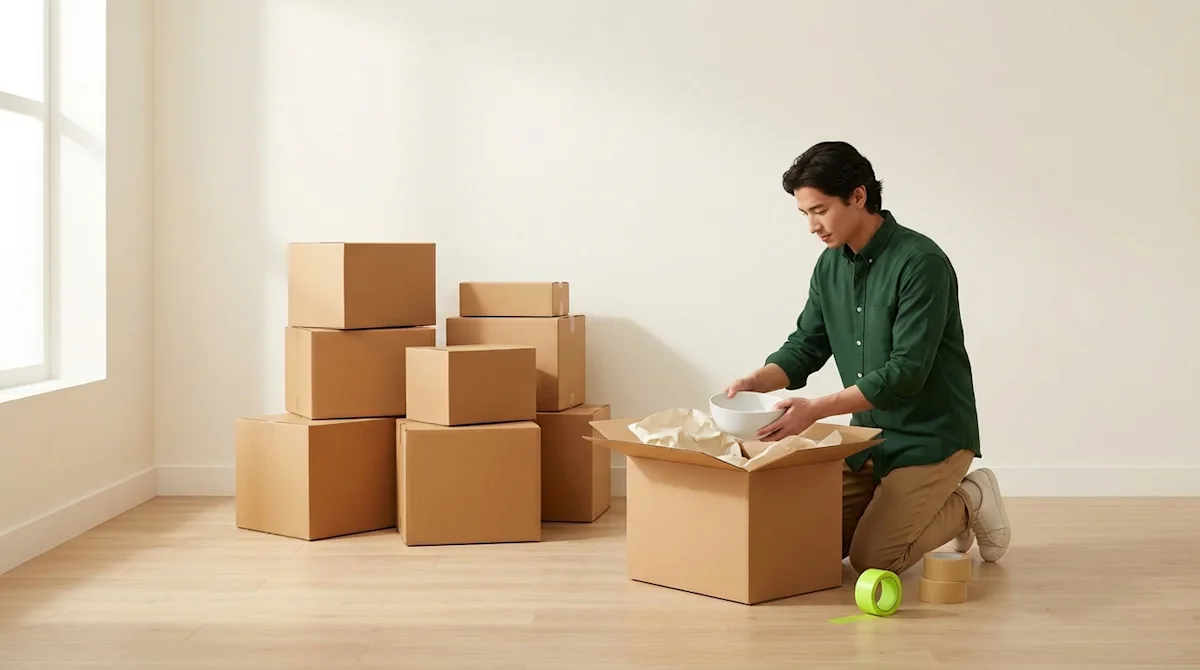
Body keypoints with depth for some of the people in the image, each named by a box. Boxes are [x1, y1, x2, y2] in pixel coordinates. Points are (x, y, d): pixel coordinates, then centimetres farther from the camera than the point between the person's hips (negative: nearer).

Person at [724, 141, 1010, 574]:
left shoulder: (921, 261, -22)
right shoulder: (830, 265, 3)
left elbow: (907, 370, -26)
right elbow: (805, 346, 5)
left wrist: (817, 410, -32)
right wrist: (757, 381, -16)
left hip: (931, 437, -7)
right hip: (869, 438, 8)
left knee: (872, 557, -15)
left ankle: (968, 502, 11)